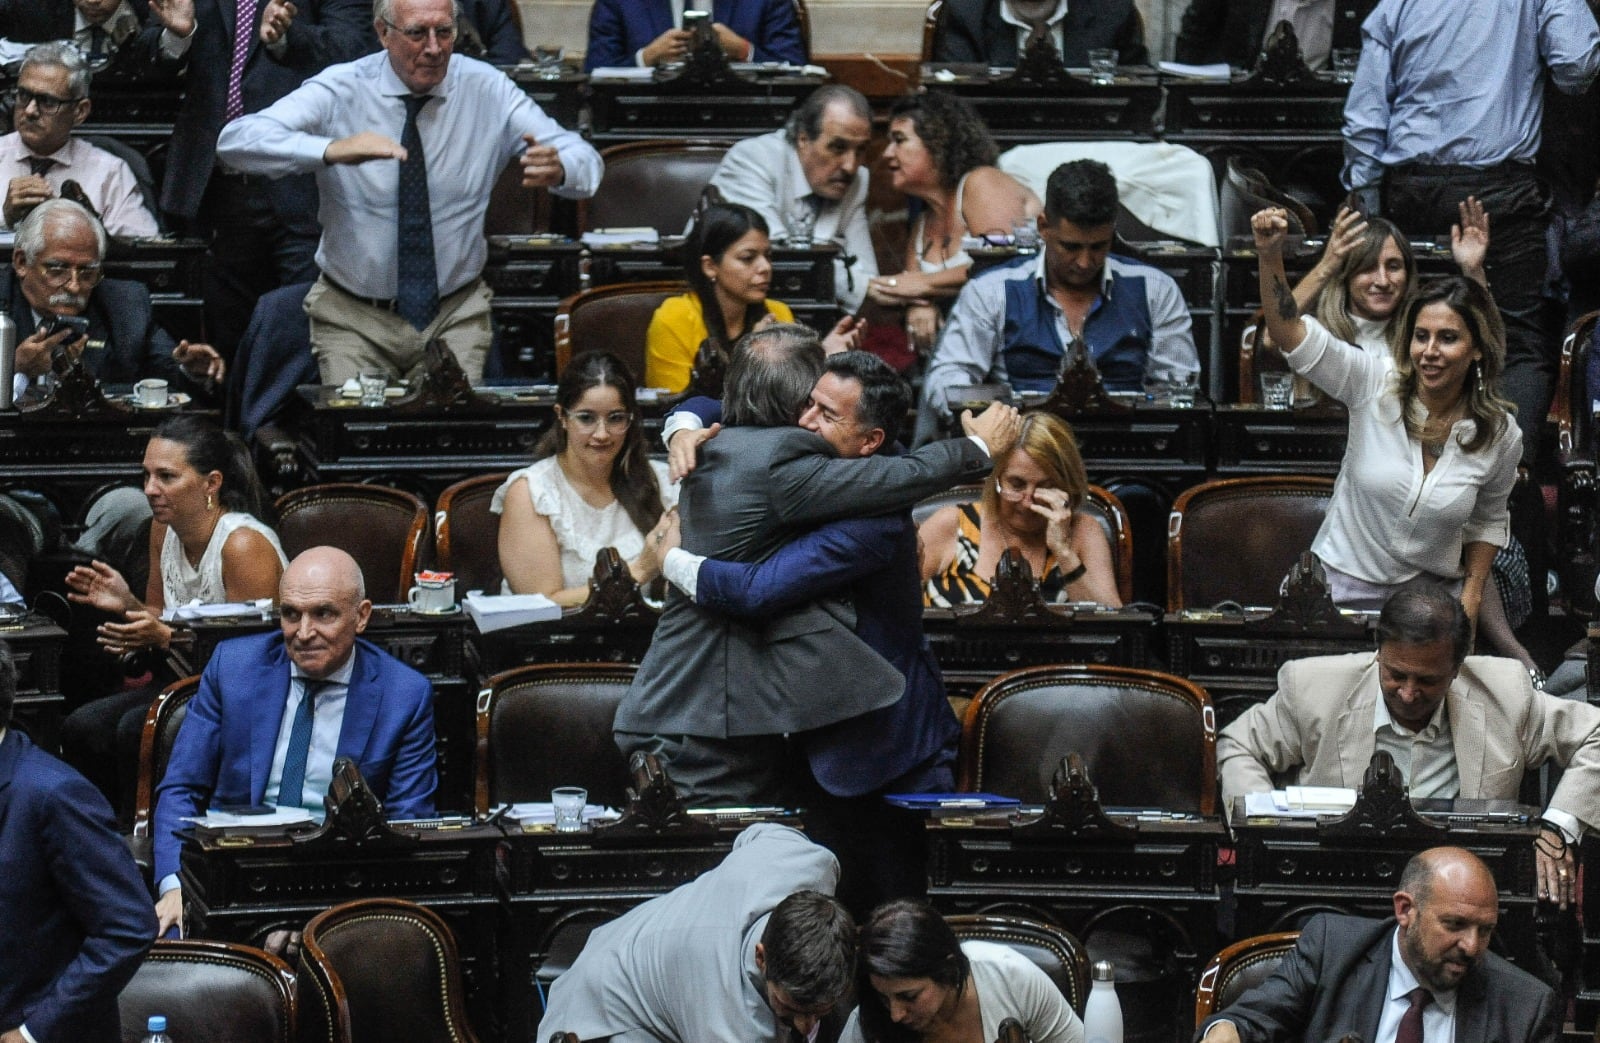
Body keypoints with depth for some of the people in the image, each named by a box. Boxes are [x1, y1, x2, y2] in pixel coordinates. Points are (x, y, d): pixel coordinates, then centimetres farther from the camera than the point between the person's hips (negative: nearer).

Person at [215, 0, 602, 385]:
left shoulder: (487, 89, -4)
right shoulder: (340, 90, -10)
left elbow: (585, 161, -7)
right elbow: (235, 140, -23)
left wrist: (557, 169, -33)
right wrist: (332, 149, -41)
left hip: (456, 317, 1)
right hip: (353, 318, -1)